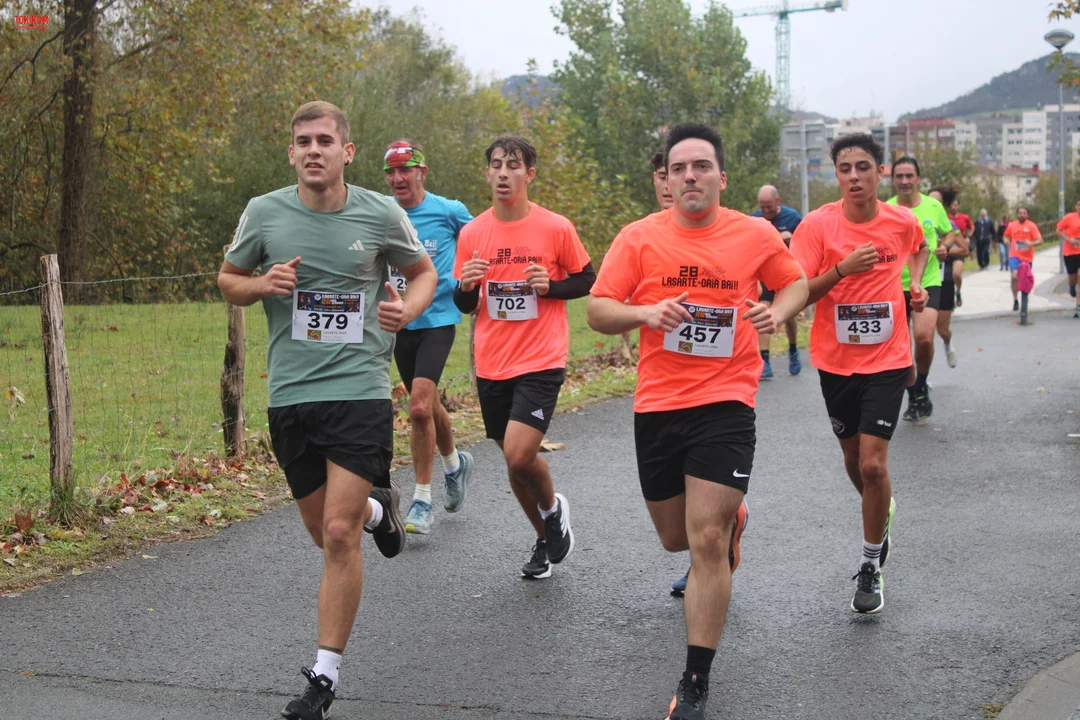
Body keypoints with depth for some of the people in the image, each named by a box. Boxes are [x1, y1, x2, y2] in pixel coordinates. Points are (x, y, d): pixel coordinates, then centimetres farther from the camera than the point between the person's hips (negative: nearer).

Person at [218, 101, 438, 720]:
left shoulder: (381, 214, -2)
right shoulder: (264, 213, 1)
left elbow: (424, 270, 15)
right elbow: (228, 280, 14)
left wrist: (408, 309, -8)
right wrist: (262, 284, -9)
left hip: (360, 388, -3)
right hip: (290, 392, 3)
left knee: (339, 533, -11)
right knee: (326, 530, 13)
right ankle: (378, 508, 50)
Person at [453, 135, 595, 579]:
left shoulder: (556, 228, -6)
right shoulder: (472, 233, 3)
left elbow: (587, 281, 6)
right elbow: (464, 305, 12)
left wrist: (550, 286, -13)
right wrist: (466, 285, -11)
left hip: (541, 363, -4)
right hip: (492, 365, 4)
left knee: (519, 455, -19)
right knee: (514, 460, 14)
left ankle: (552, 508, 13)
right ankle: (545, 539, 35)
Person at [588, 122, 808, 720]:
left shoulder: (756, 235, 0)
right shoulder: (640, 238, -2)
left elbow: (794, 283, 17)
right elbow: (597, 311, 1)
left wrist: (779, 311, -5)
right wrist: (645, 312, -19)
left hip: (725, 403, -2)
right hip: (656, 406, 3)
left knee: (707, 542, -12)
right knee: (676, 538, 17)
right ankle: (729, 517, 56)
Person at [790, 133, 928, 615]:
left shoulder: (902, 222, -5)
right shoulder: (818, 225, -12)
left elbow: (920, 248, 21)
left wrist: (916, 285, 6)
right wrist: (842, 269, -27)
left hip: (887, 359, -1)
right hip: (835, 360, 1)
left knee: (873, 463, -11)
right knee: (853, 458, 17)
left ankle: (871, 565, 5)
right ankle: (881, 511, 49)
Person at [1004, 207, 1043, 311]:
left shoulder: (1031, 226, -5)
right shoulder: (1011, 225, 2)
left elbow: (1040, 240, -11)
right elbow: (1006, 236, 22)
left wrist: (1031, 243, -30)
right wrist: (1009, 244, 3)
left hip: (1027, 257, 0)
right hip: (1015, 256, 0)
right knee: (1014, 276, -20)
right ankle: (1015, 299, -7)